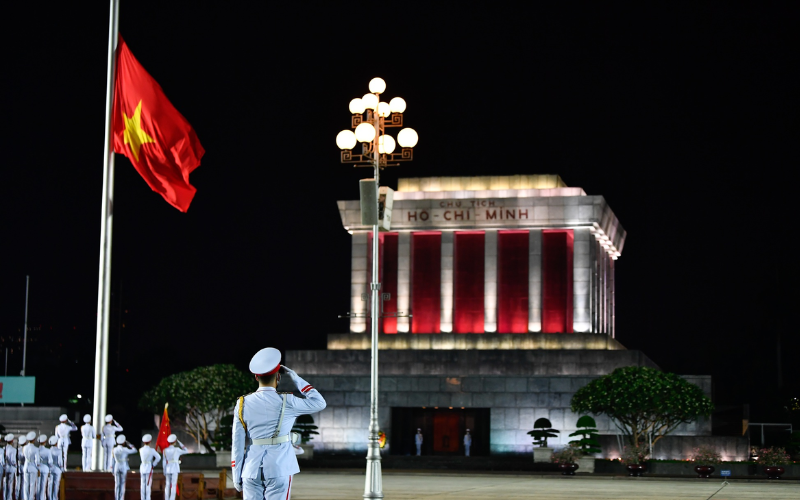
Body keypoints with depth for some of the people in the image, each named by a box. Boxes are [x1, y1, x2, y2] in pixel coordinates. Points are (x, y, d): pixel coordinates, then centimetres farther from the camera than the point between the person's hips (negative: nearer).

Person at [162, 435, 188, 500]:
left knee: (167, 485, 9)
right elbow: (186, 451, 3)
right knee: (174, 486, -3)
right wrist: (179, 443, 3)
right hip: (174, 469, -4)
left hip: (168, 469, 4)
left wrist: (164, 471, 10)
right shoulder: (176, 450, -10)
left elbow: (164, 461, 4)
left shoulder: (165, 450, 2)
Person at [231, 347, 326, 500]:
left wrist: (237, 476, 8)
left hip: (252, 471, 3)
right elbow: (319, 403, 2)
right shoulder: (285, 403, -9)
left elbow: (237, 444, 1)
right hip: (278, 470, -3)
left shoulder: (242, 404, 0)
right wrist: (295, 378, 3)